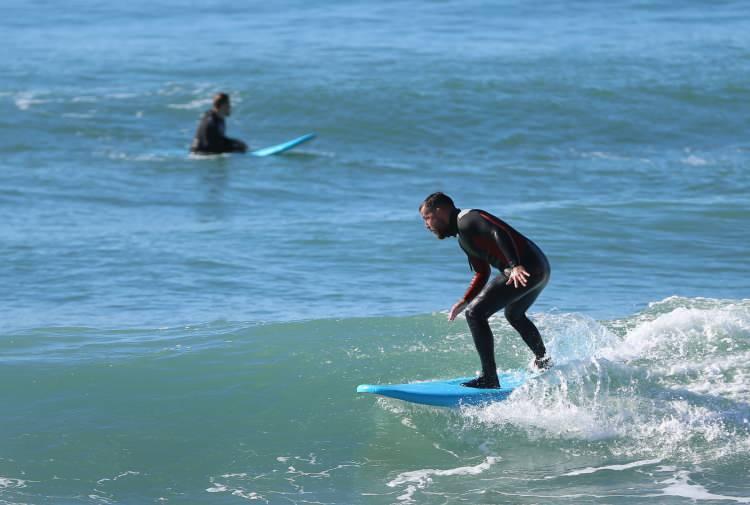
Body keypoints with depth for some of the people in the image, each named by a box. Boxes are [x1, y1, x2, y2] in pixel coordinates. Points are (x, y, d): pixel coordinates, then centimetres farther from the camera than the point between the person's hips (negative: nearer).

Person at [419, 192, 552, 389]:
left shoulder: (466, 220, -8)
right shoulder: (464, 236, 24)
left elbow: (499, 233, -24)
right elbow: (482, 273, 31)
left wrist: (515, 266, -34)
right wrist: (464, 302, 24)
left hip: (525, 270, -11)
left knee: (475, 314, -12)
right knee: (514, 315, 36)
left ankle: (490, 378, -15)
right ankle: (544, 363, 53)